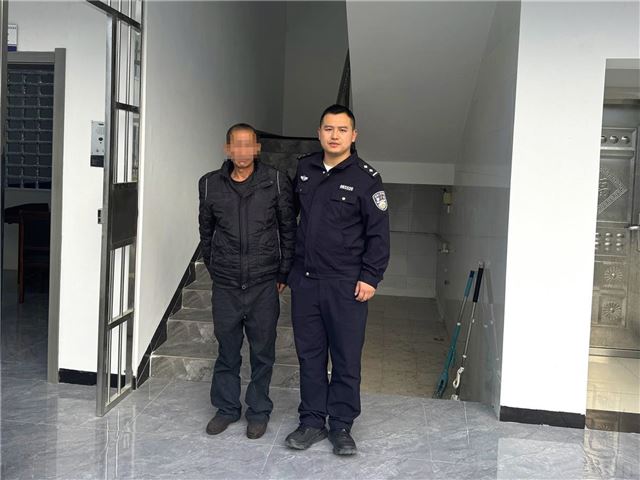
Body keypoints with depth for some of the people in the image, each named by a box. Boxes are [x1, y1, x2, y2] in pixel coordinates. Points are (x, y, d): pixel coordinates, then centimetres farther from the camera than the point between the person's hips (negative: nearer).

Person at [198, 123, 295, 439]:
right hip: (225, 285, 2)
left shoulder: (276, 183, -4)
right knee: (227, 349, 11)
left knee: (262, 351, 8)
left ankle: (258, 411, 23)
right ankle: (226, 408, 28)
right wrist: (214, 268, 13)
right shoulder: (210, 184, 1)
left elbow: (288, 230, 2)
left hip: (264, 284, -1)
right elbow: (206, 231, 13)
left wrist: (283, 274, 2)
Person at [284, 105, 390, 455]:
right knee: (309, 354, 11)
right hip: (304, 280, 4)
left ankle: (341, 425, 18)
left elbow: (379, 233, -5)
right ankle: (312, 421, 23)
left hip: (346, 285, -4)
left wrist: (369, 277, -12)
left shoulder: (365, 178, -5)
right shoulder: (304, 168, 9)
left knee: (346, 358, 4)